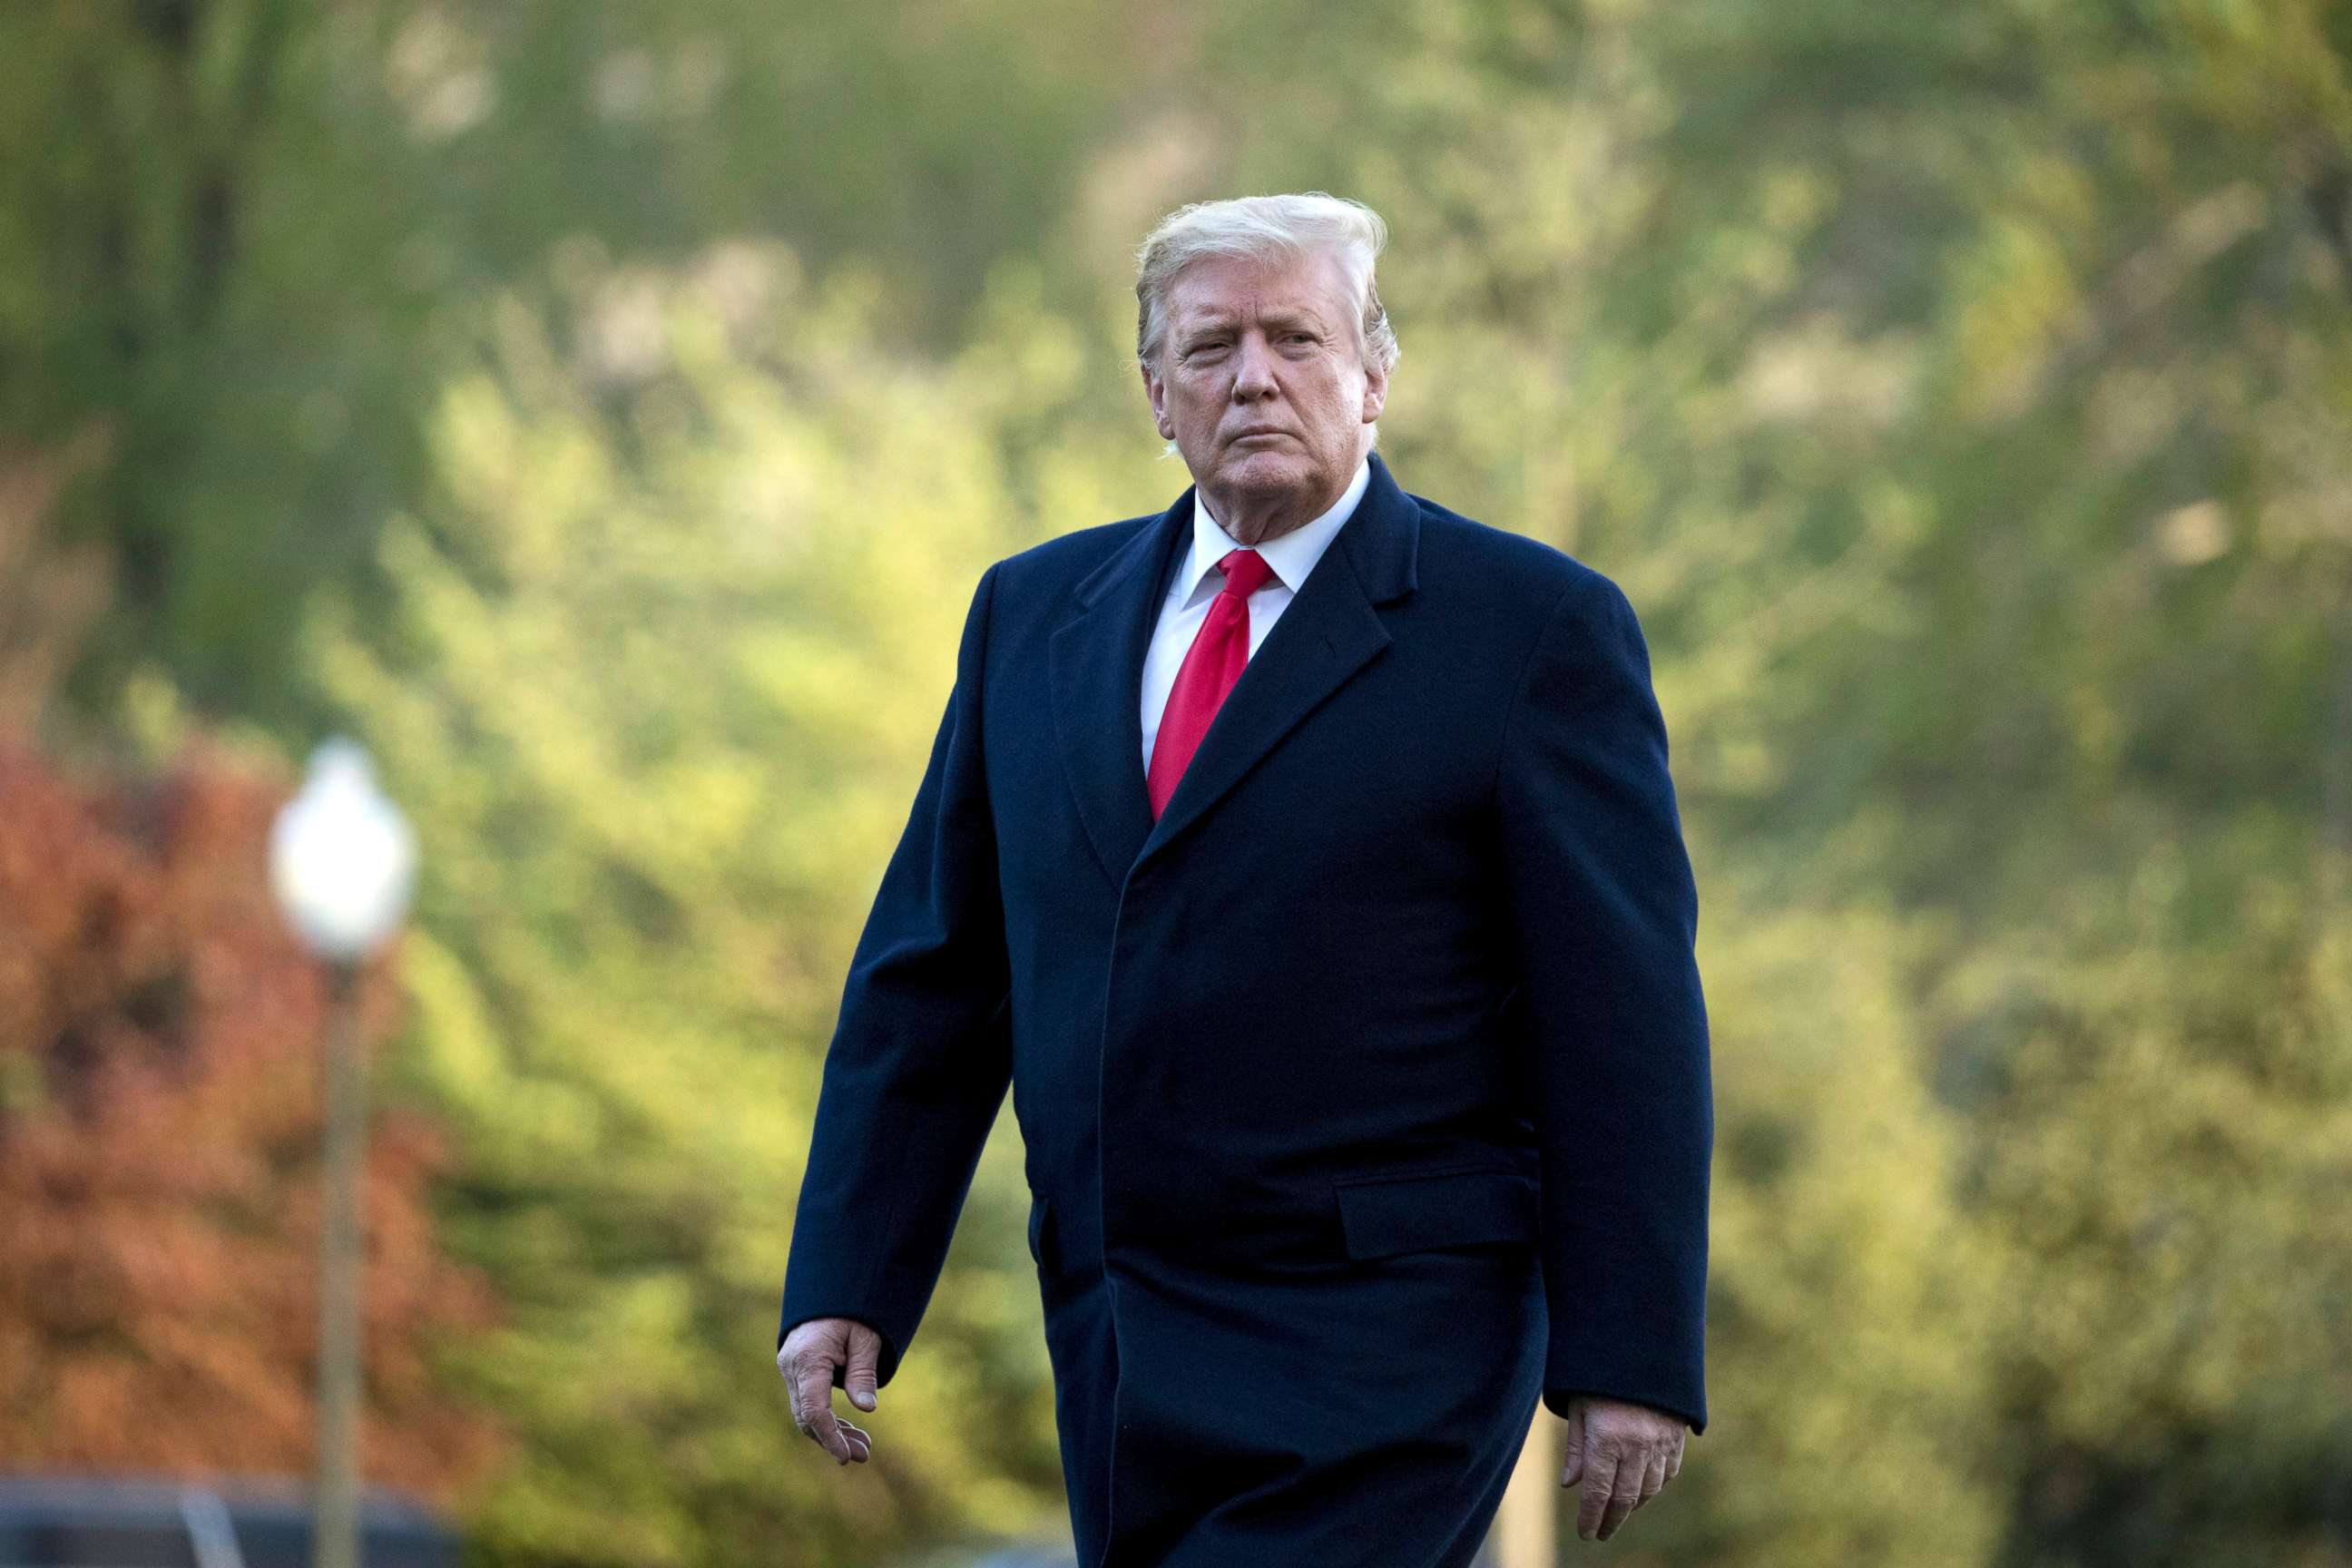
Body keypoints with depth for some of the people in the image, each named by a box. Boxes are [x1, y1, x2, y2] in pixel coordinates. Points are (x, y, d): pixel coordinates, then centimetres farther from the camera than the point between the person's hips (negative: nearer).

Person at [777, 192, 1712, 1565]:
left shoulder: (1533, 626, -2)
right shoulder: (1035, 614, 13)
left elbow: (1626, 1020, -5)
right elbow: (933, 973, 14)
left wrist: (1633, 1361, -10)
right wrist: (846, 1287, 7)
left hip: (1380, 1364, -6)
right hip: (1116, 1348, 6)